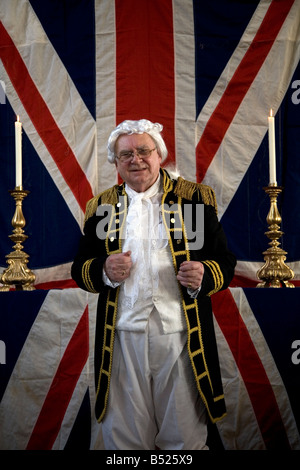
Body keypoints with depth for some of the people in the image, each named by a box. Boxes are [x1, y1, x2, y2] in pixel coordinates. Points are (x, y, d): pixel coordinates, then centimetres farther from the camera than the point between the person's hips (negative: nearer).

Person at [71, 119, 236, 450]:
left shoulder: (195, 198, 4)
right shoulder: (102, 206, 10)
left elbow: (225, 261, 5)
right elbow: (79, 268, 12)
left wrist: (204, 276, -17)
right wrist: (104, 271, -10)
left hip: (180, 336, -1)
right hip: (122, 337, 2)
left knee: (185, 437, 7)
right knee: (124, 435, 11)